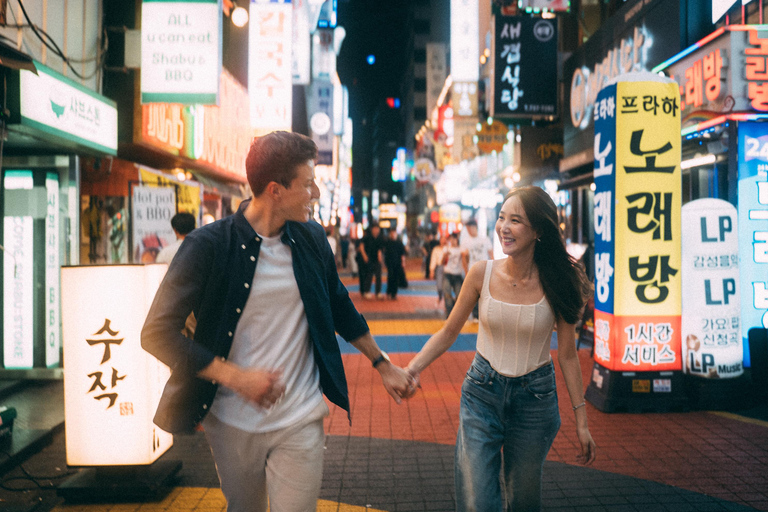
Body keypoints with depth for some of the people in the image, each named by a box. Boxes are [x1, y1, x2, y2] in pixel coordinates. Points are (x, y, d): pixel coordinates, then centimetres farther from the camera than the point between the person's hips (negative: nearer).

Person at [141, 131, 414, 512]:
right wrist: (236, 377, -20)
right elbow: (157, 334, -14)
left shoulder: (311, 238, 1)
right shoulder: (208, 246, -13)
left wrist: (383, 365, 19)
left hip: (300, 423, 2)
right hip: (233, 423, -1)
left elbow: (340, 308, 16)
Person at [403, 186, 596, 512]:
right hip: (482, 393, 0)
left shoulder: (555, 283, -11)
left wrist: (581, 421, 1)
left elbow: (567, 355, -3)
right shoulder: (482, 273, -10)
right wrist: (412, 369, -12)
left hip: (535, 397, 0)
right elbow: (449, 332, 2)